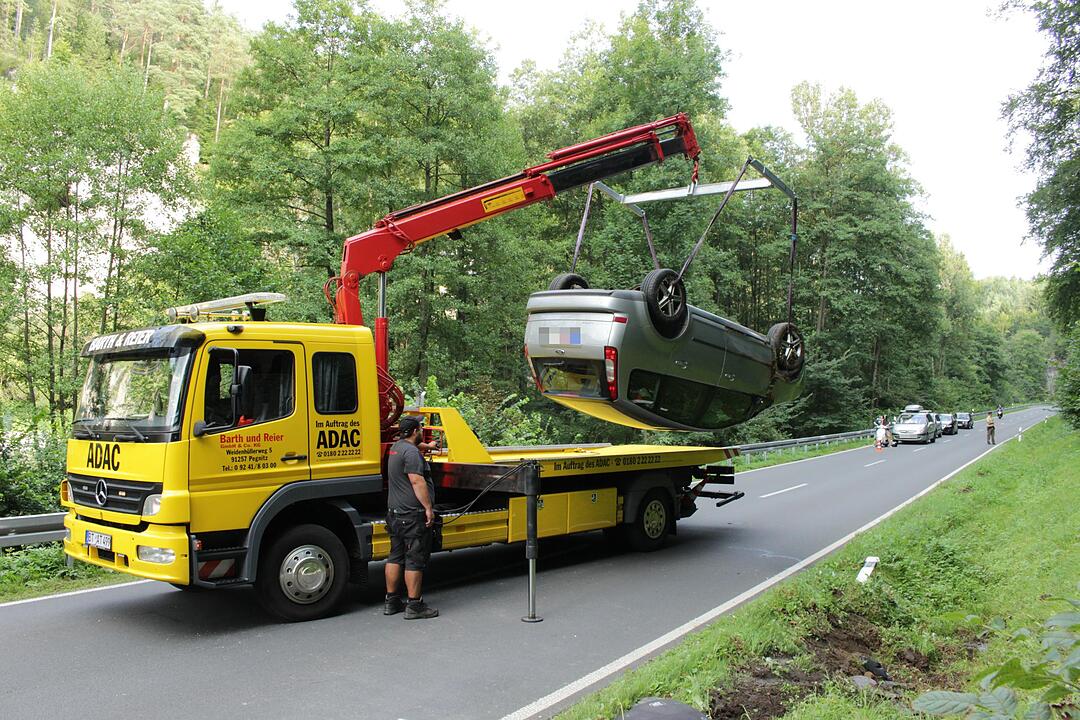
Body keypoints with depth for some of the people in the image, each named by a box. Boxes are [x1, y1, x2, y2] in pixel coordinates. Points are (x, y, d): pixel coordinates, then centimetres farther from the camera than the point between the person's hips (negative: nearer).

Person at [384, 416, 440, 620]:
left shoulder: (397, 446, 16)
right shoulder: (411, 452, -15)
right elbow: (417, 481, -24)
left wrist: (427, 446, 60)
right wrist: (428, 508, -22)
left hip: (394, 512, 10)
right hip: (413, 515, -10)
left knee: (395, 557, 14)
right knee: (415, 560, -5)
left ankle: (392, 602, 21)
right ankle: (414, 605, -1)